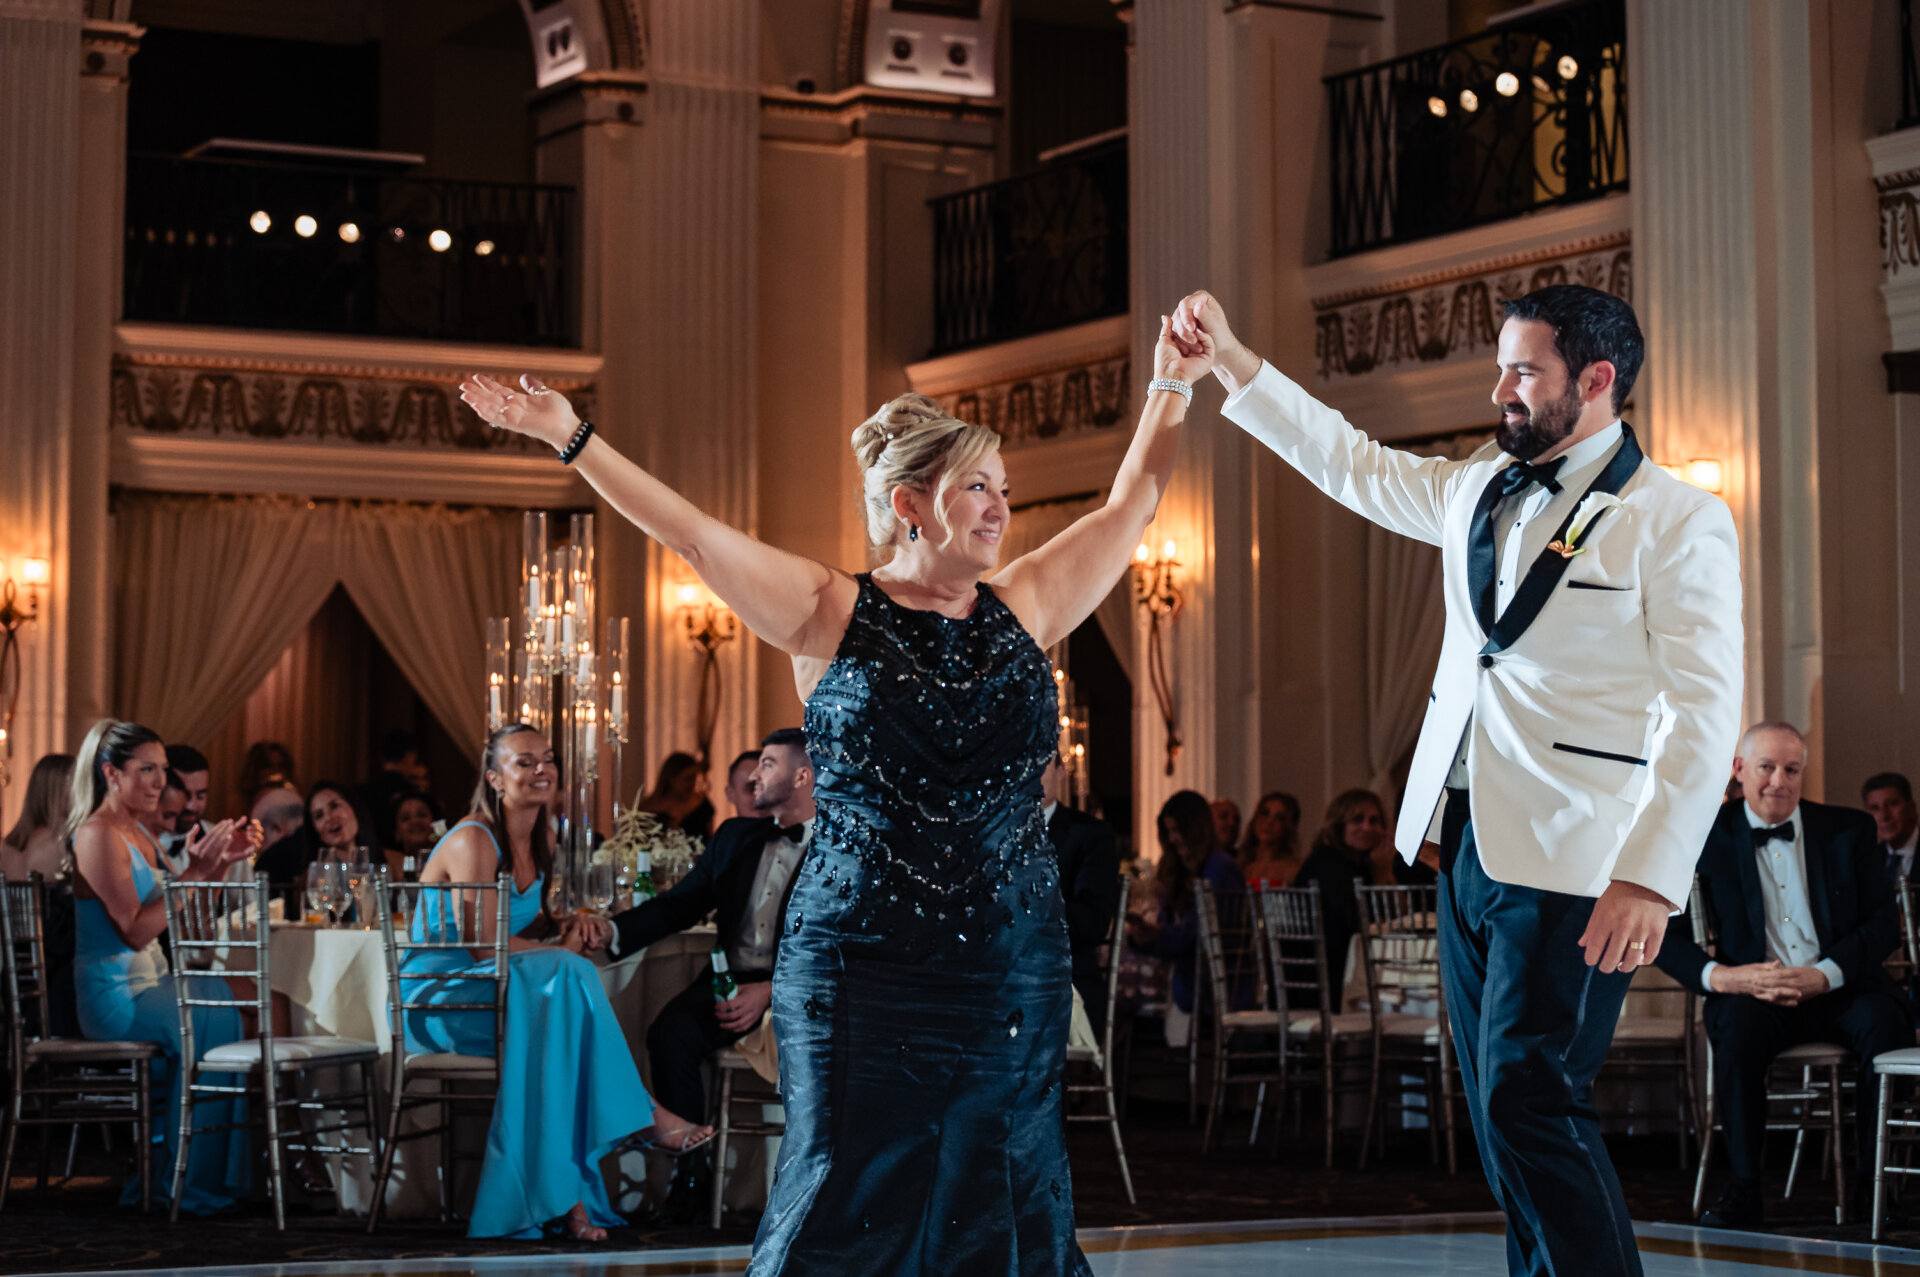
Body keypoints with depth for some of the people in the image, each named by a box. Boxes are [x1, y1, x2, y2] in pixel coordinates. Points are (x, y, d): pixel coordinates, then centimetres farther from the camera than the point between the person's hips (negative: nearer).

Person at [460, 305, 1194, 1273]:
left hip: (1012, 970, 3)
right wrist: (573, 439, -4)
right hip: (861, 966, -3)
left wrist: (1170, 388, 14)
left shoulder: (1024, 610, 11)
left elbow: (1131, 505, 18)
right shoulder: (830, 616, 2)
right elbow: (689, 534, -1)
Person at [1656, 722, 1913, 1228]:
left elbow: (1886, 922, 1)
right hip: (1754, 994, -1)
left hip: (1839, 992, 1)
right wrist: (1716, 975, -19)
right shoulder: (1707, 838, 5)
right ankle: (1744, 1190, -27)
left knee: (1883, 1018, -32)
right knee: (1738, 1024, -36)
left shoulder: (1849, 831, 9)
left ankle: (1874, 1183, -18)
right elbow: (1663, 935, 1)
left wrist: (1824, 975, -16)